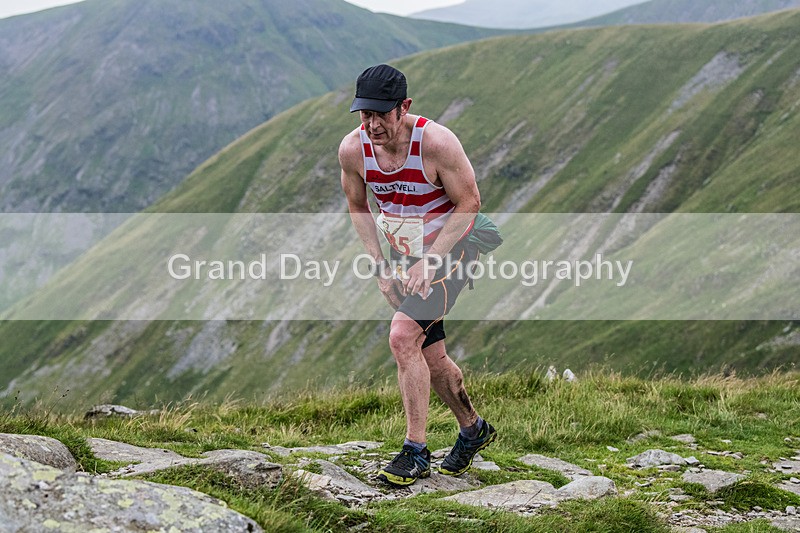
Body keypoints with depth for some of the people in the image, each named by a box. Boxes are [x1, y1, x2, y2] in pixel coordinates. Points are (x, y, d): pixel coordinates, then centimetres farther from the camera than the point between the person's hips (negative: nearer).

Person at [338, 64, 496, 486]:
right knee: (430, 359, 12)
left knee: (403, 337, -22)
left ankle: (415, 451, -15)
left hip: (450, 249, -6)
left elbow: (469, 203, -16)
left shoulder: (436, 142, -26)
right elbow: (358, 207, 5)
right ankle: (473, 430, 35)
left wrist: (430, 261, -20)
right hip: (403, 255, 6)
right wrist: (380, 265, -3)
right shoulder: (352, 149, -12)